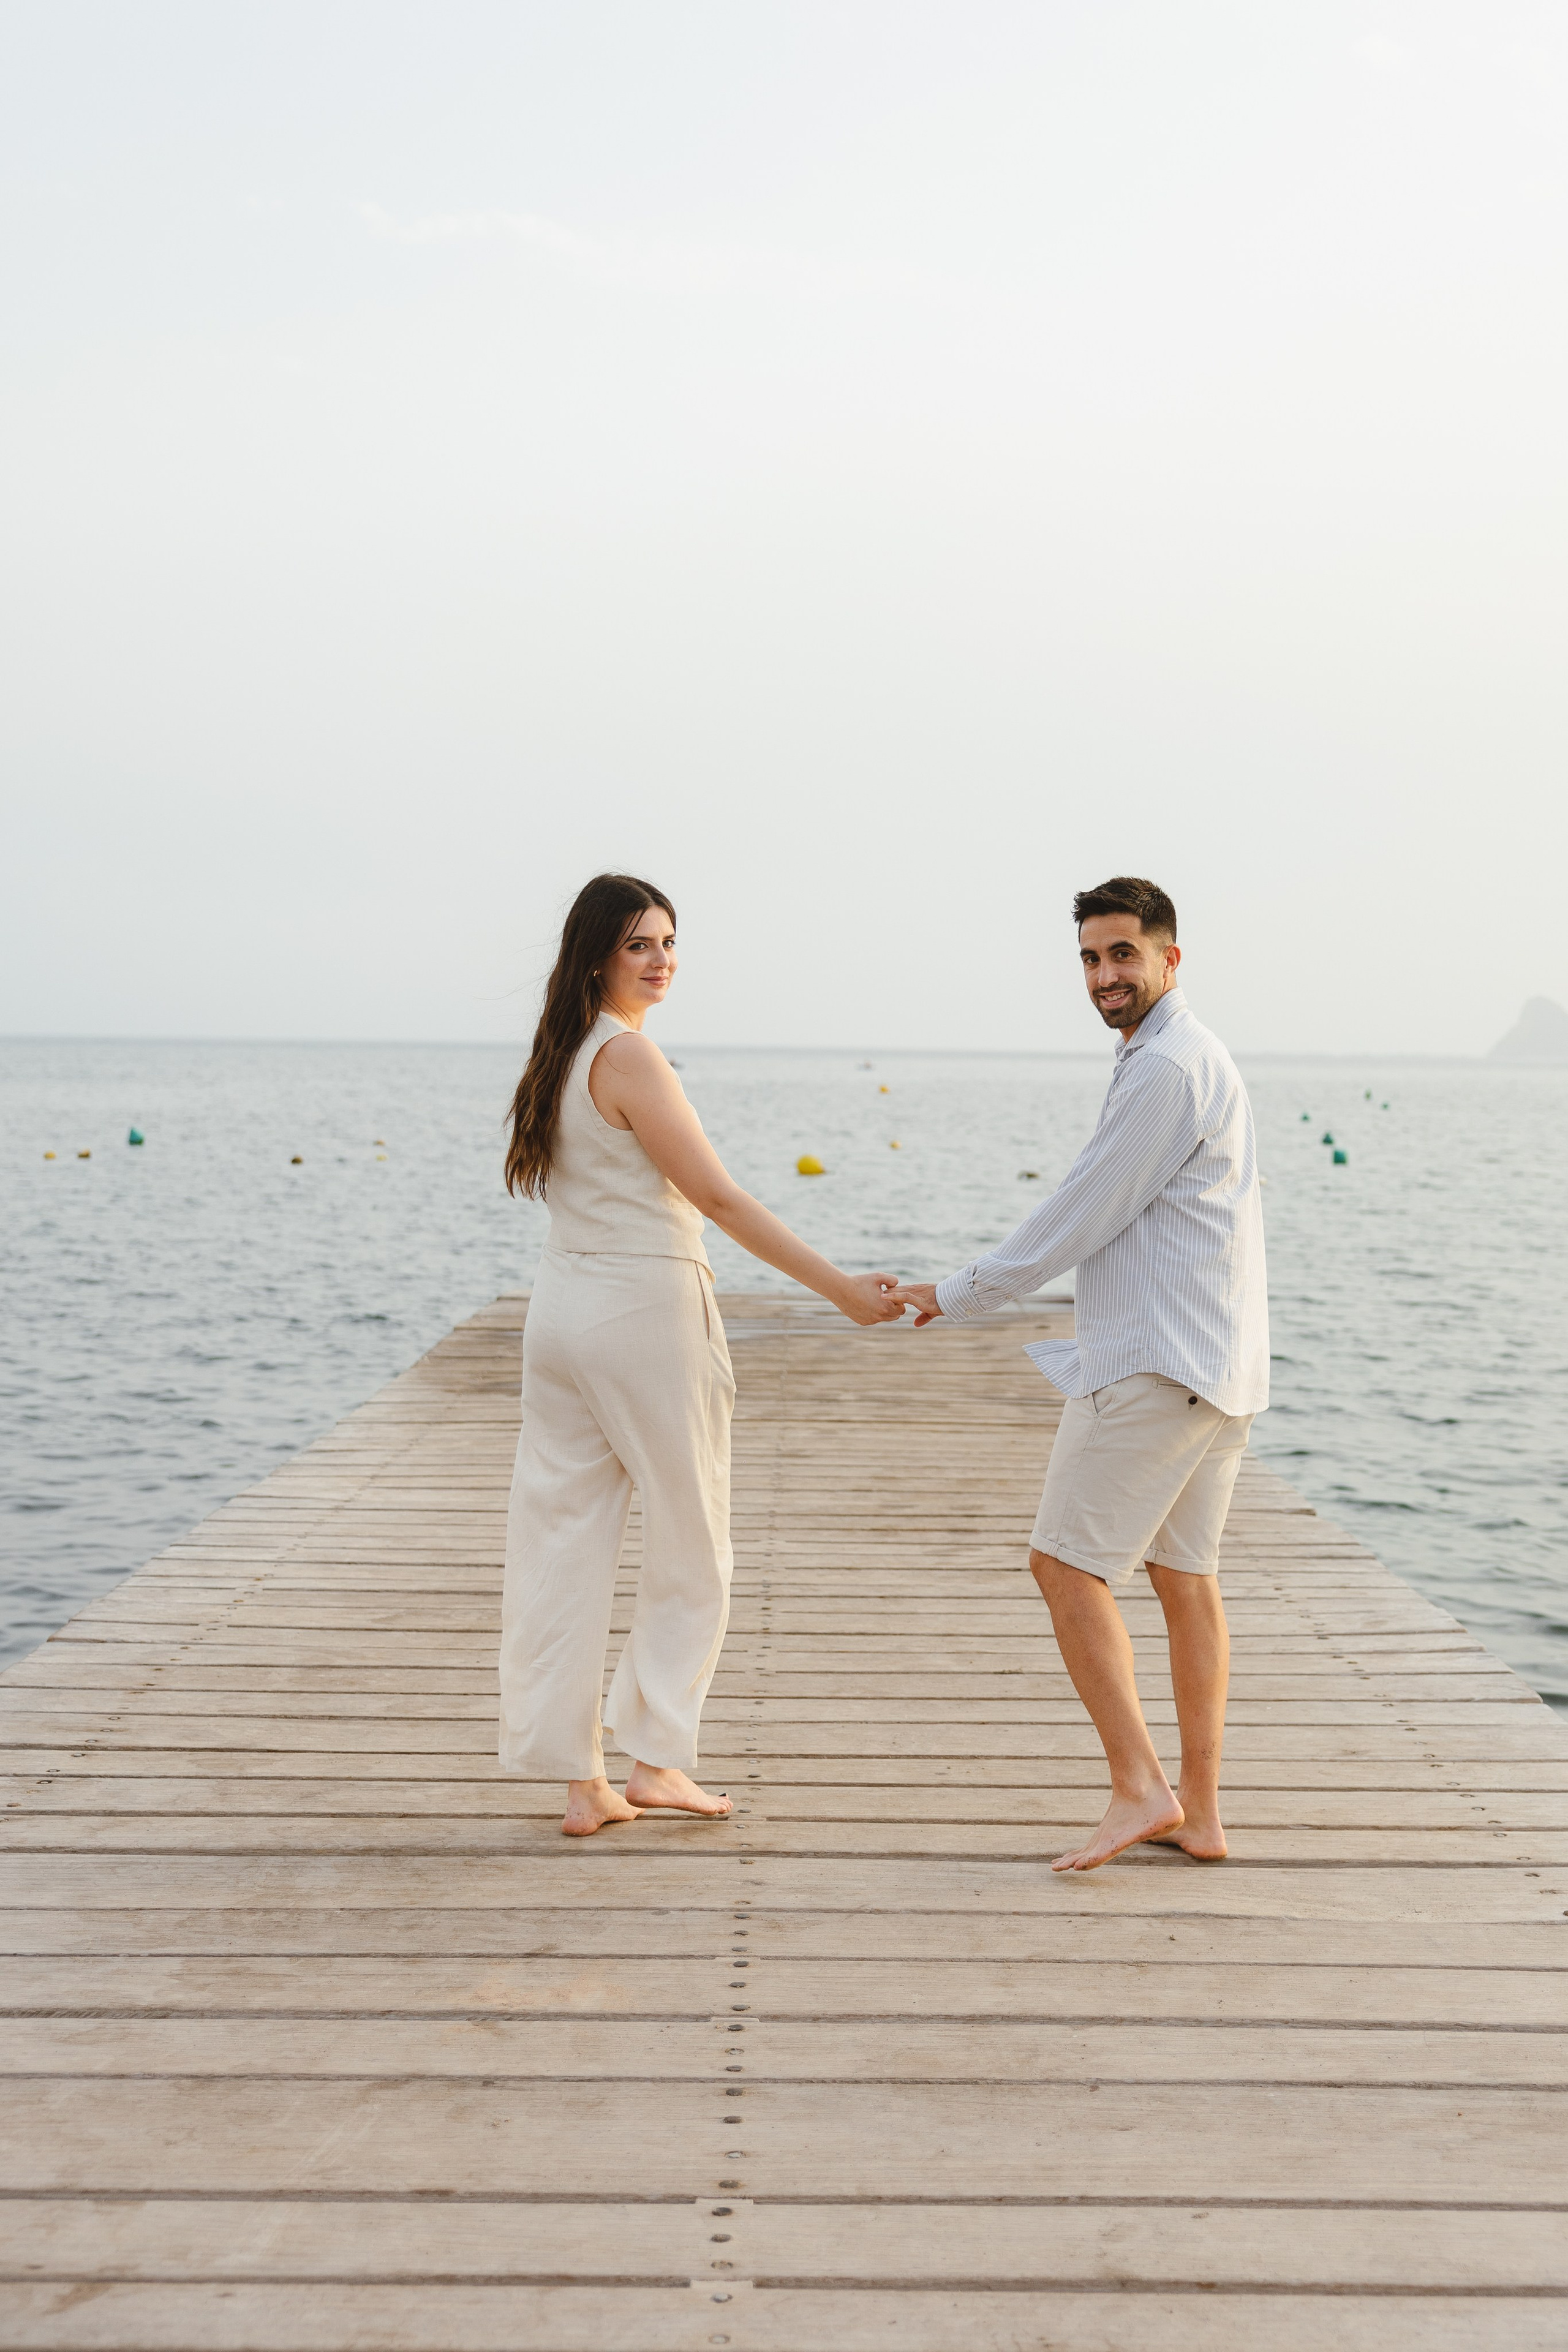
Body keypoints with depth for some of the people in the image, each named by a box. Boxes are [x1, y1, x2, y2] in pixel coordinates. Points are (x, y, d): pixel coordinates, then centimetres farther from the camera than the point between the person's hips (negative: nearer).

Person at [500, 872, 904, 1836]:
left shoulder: (563, 1054, 12)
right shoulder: (630, 1055, -15)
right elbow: (717, 1196, -18)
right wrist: (841, 1287, -17)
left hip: (563, 1306, 8)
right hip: (645, 1311, -8)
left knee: (566, 1541, 7)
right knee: (690, 1547, 8)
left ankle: (580, 1780, 13)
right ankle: (654, 1757, 13)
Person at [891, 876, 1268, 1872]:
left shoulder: (1166, 1070, -15)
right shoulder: (1201, 1060, 19)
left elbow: (1083, 1216, -13)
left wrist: (957, 1294, -4)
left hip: (1155, 1359, -10)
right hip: (1216, 1364, 10)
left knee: (1068, 1562, -6)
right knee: (1186, 1577, 12)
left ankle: (1140, 1789, -8)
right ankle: (1201, 1814, 16)